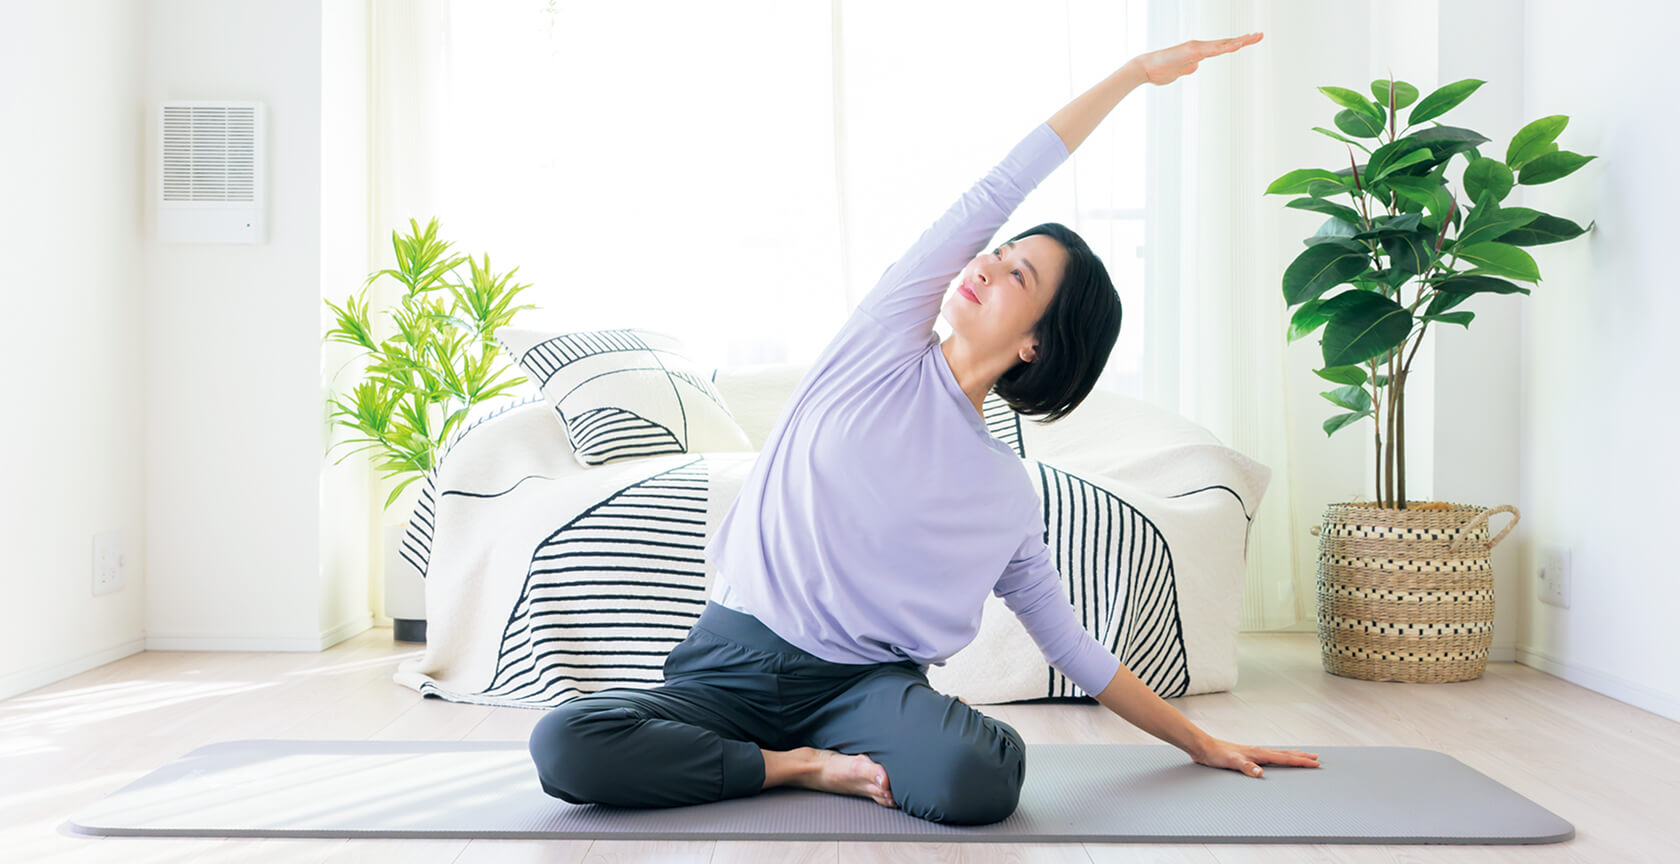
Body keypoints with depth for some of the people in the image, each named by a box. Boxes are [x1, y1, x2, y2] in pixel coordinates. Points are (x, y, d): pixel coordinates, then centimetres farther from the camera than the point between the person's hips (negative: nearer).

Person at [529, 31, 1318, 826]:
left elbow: (1074, 649, 14)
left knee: (984, 779, -34)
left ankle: (824, 761, -4)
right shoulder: (888, 344, 2)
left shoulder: (1009, 499, 3)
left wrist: (1203, 744, 14)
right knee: (567, 745, -26)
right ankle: (799, 764, -5)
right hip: (730, 663, 1)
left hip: (865, 685, -1)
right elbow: (996, 192, -1)